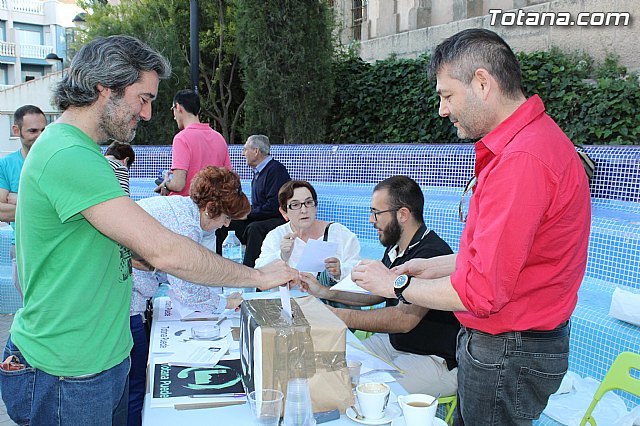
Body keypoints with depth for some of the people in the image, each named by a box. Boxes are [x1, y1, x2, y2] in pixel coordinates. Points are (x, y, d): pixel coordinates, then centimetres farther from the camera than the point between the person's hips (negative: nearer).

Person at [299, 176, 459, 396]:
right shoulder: (395, 250, 7)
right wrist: (323, 292, 12)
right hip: (394, 343, 10)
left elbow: (404, 319, -32)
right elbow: (375, 294, 21)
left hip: (436, 360, -9)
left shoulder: (432, 254, -25)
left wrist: (337, 315, -31)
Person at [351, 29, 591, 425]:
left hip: (509, 354, -10)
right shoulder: (528, 140, 9)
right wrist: (436, 266, 8)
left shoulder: (521, 160, -27)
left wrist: (396, 284, -12)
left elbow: (482, 292, -26)